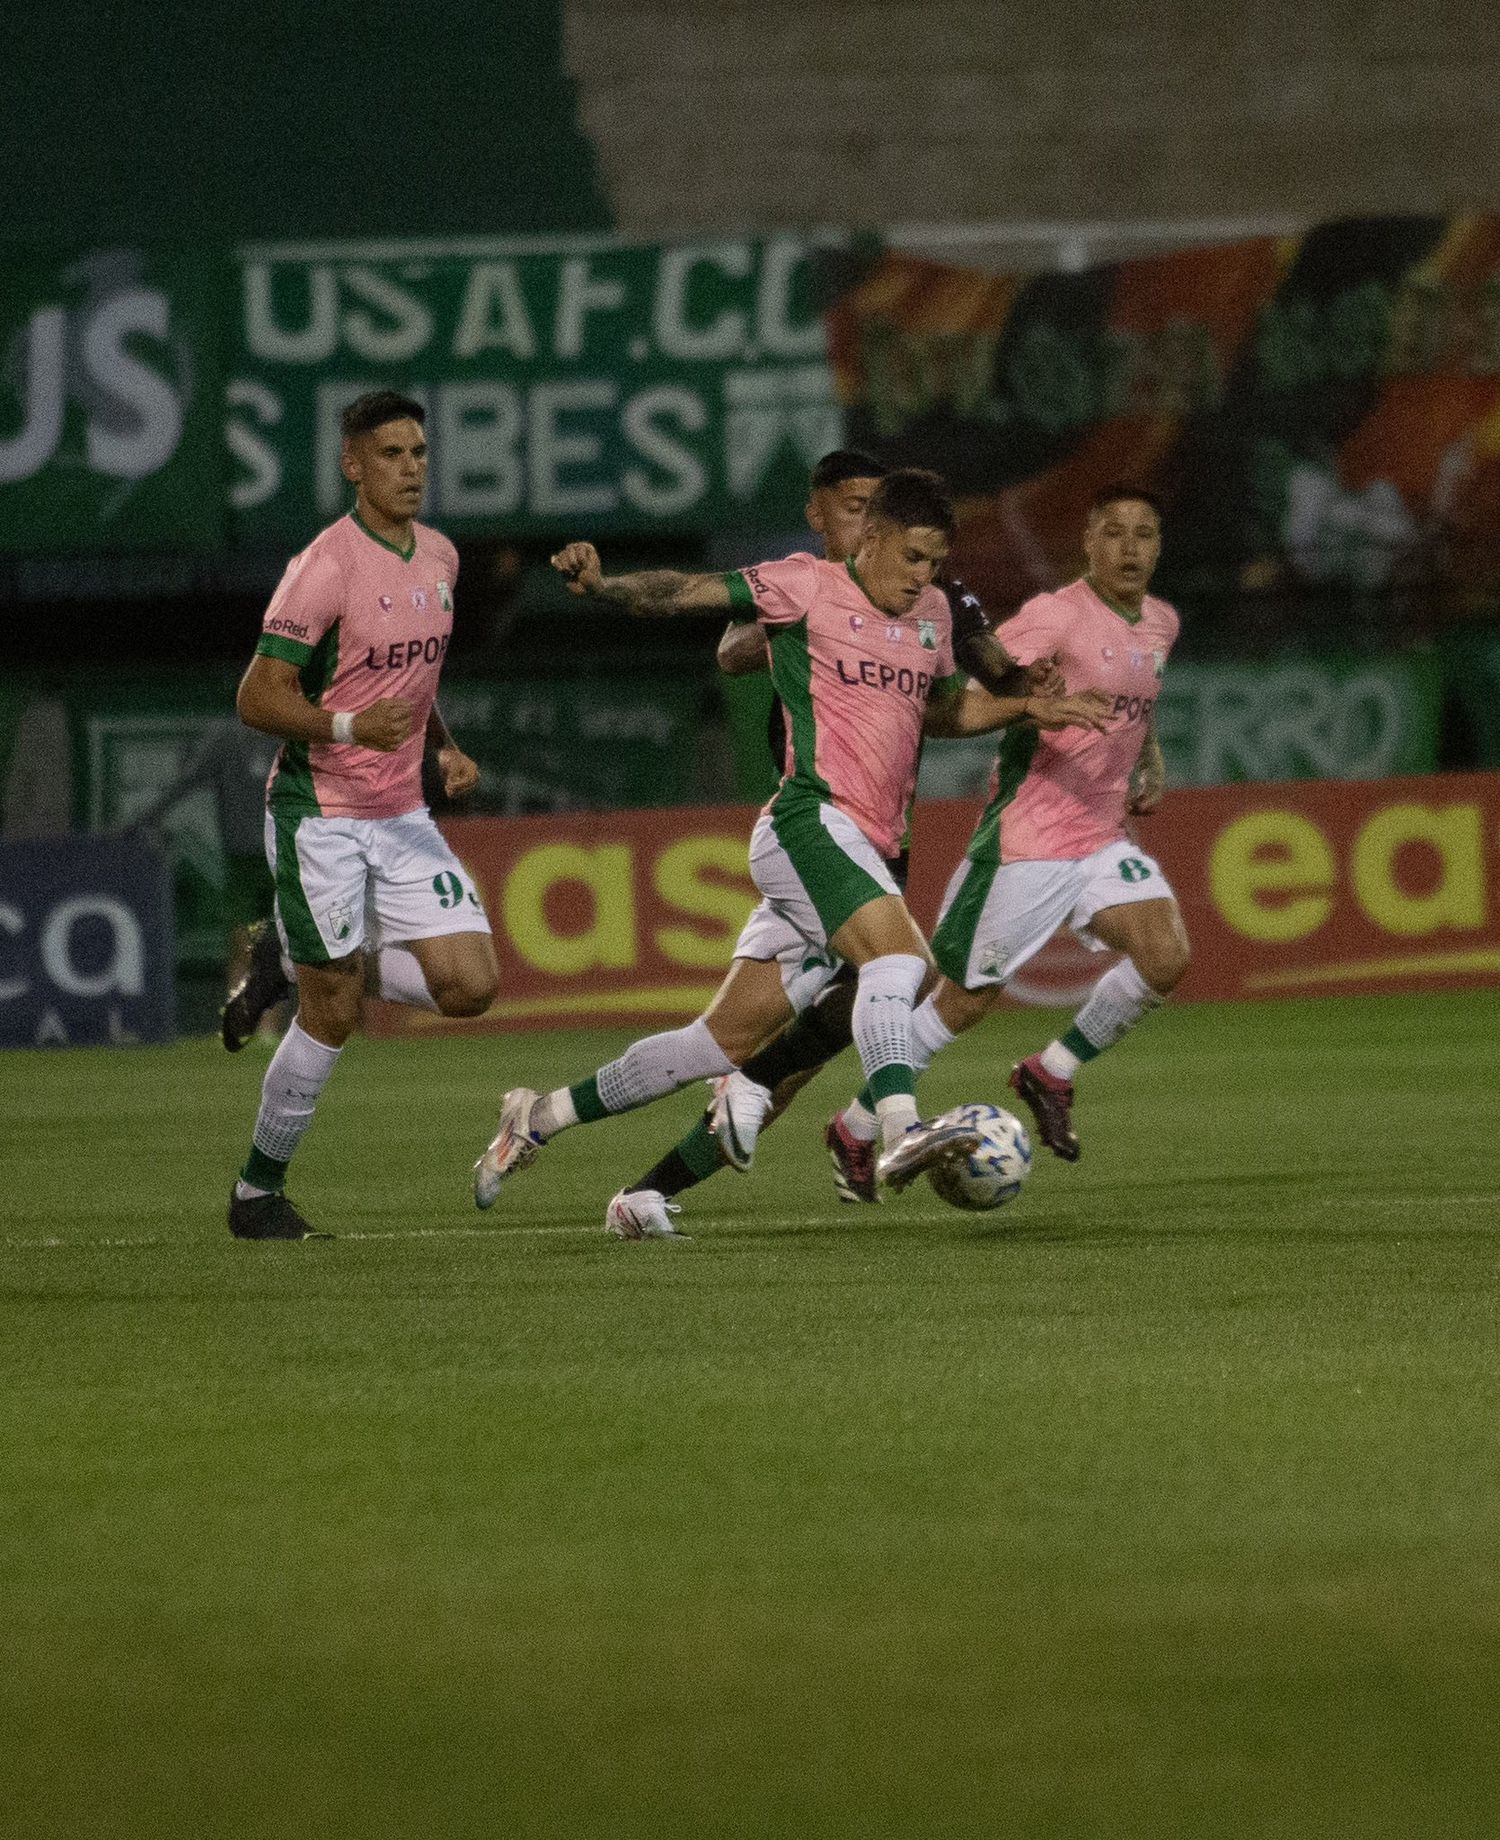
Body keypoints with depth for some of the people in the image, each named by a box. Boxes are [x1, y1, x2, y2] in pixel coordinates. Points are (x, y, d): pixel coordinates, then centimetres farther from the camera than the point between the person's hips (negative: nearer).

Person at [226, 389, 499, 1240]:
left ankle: (296, 964, 16)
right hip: (320, 812, -7)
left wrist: (445, 748, 8)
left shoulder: (440, 557, 8)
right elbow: (258, 698, -17)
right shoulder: (327, 567, -16)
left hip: (404, 813, 7)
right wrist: (347, 727, -32)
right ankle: (259, 1192, 12)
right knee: (334, 1016, -5)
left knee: (471, 985, -4)